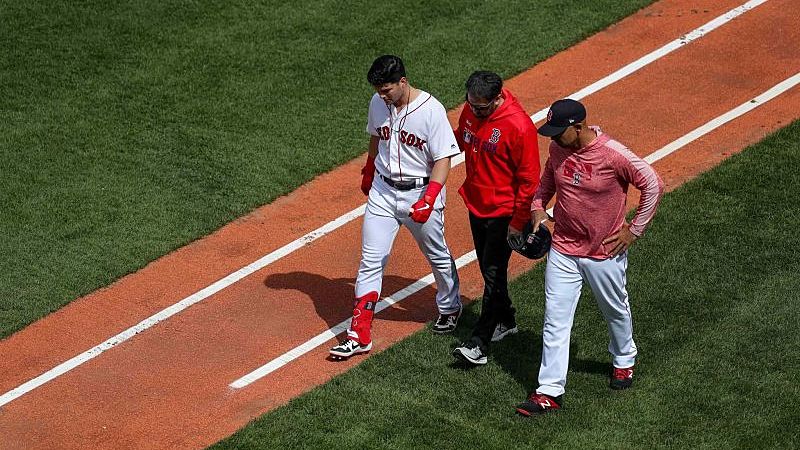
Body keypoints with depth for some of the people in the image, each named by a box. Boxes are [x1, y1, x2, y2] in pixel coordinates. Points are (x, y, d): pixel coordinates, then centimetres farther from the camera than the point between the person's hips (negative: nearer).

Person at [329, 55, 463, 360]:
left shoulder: (431, 110, -21)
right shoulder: (378, 103, -3)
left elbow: (443, 160, -20)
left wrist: (428, 200, -30)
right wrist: (368, 172, 27)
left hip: (420, 193, -4)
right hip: (382, 191, 4)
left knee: (438, 257, 16)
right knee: (370, 260, -1)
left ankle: (450, 308, 43)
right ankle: (360, 334, 1)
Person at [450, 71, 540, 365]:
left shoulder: (519, 126, -26)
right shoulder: (470, 111, -4)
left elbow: (529, 178, -20)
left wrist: (518, 222, -18)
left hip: (503, 211, -8)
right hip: (475, 205, 8)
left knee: (494, 274, -2)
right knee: (488, 267, 20)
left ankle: (480, 343, 1)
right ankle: (505, 320, 39)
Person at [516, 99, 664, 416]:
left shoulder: (613, 155, -24)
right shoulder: (558, 149, -7)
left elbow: (654, 186, -15)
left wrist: (634, 230, -11)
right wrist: (538, 206, 1)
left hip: (605, 253, -4)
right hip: (562, 251, 4)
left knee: (616, 311, 20)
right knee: (555, 321, 0)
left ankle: (624, 360, 47)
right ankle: (550, 392, 3)